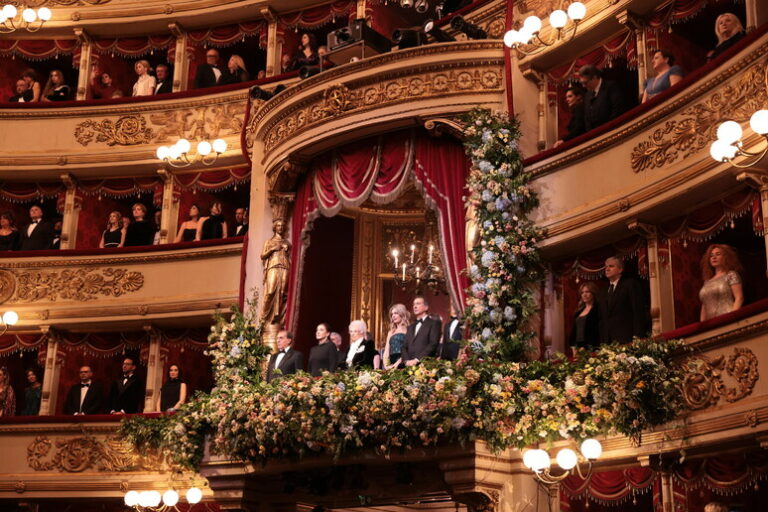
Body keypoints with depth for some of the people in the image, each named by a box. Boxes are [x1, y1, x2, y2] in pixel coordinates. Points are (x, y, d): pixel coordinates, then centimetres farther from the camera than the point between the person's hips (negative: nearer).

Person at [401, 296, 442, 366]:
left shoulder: (434, 323, 4)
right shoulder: (410, 327, 25)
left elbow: (433, 345, -8)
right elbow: (405, 347, 17)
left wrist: (417, 360, -16)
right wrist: (407, 361, -4)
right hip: (410, 366, 5)